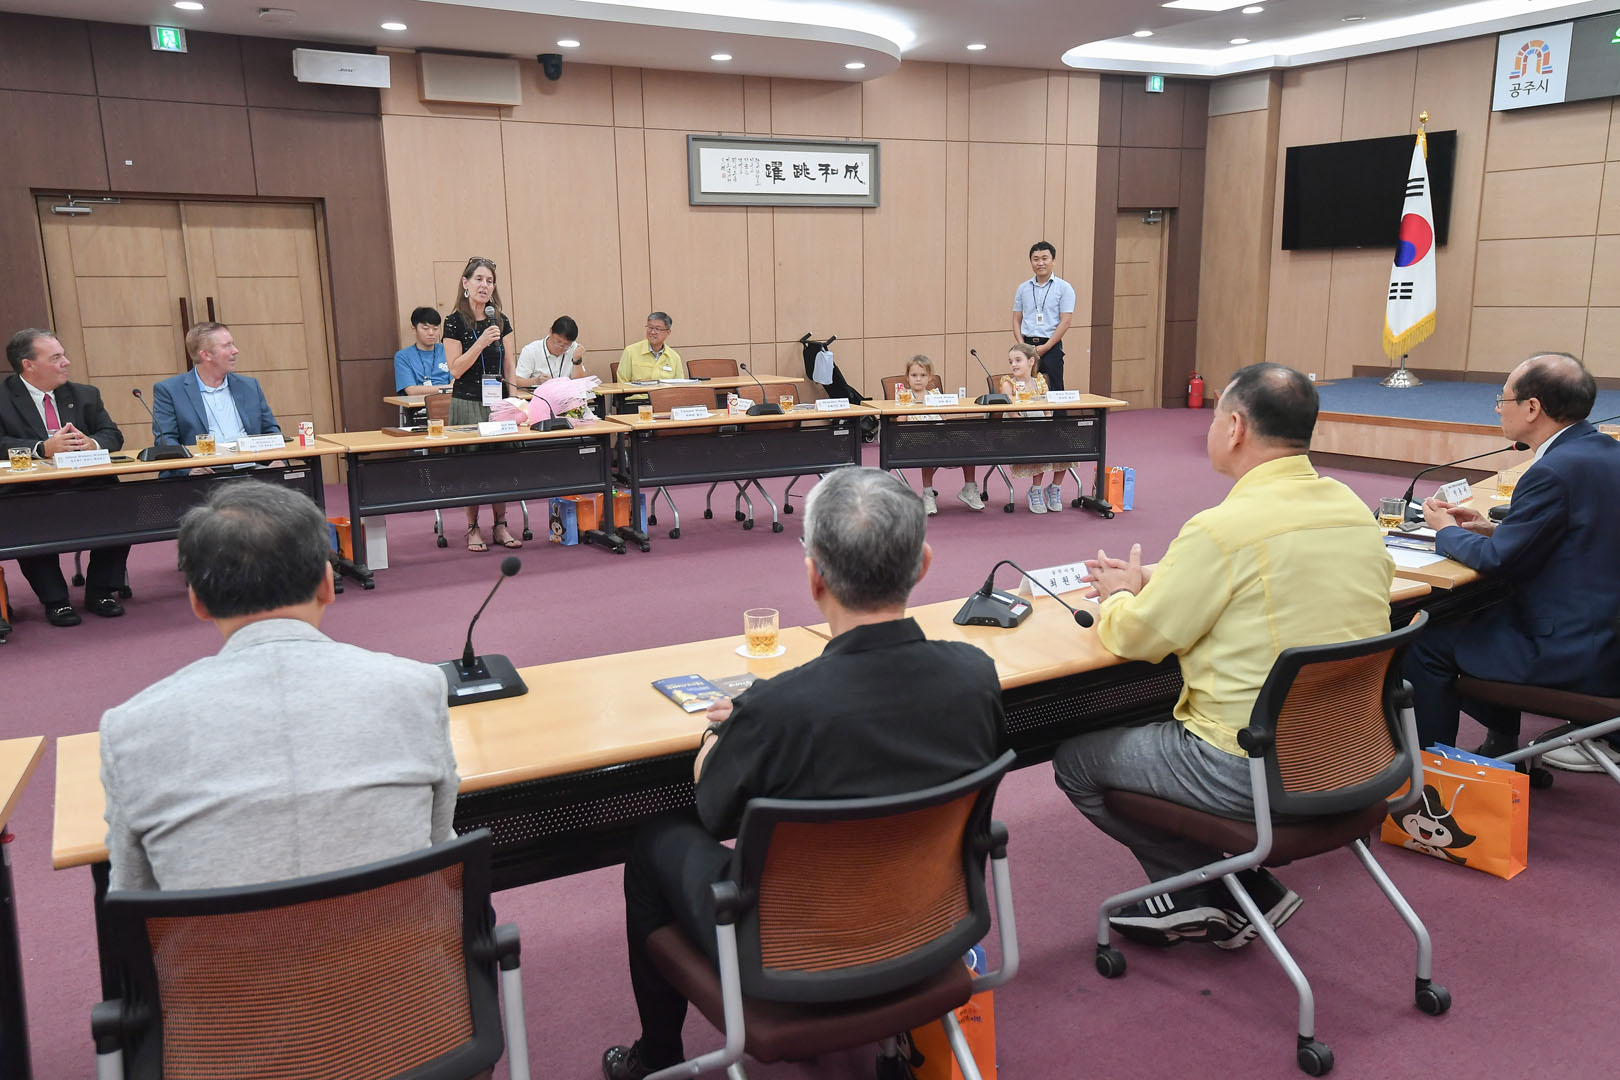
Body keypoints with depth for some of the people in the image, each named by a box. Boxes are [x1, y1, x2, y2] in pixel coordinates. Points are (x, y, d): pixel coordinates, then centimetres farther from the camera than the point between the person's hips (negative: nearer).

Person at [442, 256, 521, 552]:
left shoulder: (502, 321, 8)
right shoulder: (455, 322, -5)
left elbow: (509, 367, 9)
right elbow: (455, 369, -10)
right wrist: (481, 342, -19)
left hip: (498, 402, 4)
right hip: (467, 403, -4)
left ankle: (500, 525, 13)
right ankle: (472, 528, 8)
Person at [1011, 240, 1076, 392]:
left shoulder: (1064, 288, 1)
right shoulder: (1023, 288, 12)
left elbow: (1065, 321, -6)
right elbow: (1017, 320, 12)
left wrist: (1045, 347, -13)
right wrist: (1022, 346, -4)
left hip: (1051, 346, -3)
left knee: (1053, 391, -4)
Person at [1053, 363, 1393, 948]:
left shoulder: (1223, 529, -22)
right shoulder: (1355, 511, 3)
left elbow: (1138, 637, -12)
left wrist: (1118, 596, 11)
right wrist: (1152, 582, 14)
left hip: (1254, 773, -8)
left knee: (1074, 761, 9)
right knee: (1159, 727, 29)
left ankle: (1230, 892, 12)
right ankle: (1240, 892, 21)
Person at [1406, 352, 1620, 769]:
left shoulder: (1554, 471, -23)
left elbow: (1498, 561, -17)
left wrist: (1446, 530, 0)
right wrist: (1495, 528, 11)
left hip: (1576, 657, -10)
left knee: (1427, 643, -3)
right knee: (1487, 613, 28)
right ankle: (1501, 745, 34)